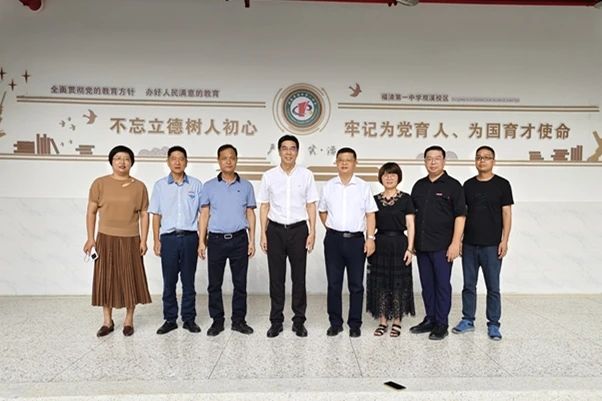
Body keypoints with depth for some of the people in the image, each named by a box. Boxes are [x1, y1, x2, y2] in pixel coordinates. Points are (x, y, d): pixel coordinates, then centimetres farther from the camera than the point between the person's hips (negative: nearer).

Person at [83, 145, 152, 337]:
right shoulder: (100, 183, 0)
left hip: (131, 240, 0)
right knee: (106, 279, 7)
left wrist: (143, 240, -5)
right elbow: (91, 212, 3)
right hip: (106, 239, 0)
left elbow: (144, 215, 2)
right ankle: (107, 321, 21)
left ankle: (128, 320, 20)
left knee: (130, 280, 5)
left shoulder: (139, 186, 1)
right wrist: (90, 238, -3)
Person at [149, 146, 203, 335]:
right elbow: (156, 215, 7)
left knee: (188, 280, 7)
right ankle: (170, 319, 18)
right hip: (168, 238, 1)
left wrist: (202, 239, 0)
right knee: (169, 281, 7)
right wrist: (156, 240, 1)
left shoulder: (196, 185, 4)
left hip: (190, 237, 0)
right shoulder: (160, 185, 6)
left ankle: (189, 318, 17)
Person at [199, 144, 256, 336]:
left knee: (240, 283, 7)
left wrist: (252, 240, 2)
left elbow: (250, 214, 8)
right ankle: (217, 321, 20)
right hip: (216, 240, 0)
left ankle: (238, 320, 20)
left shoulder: (246, 186, 6)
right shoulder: (209, 186, 5)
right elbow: (204, 214, 5)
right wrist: (202, 241, 0)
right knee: (214, 283, 6)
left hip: (239, 239, 0)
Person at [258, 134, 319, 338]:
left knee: (299, 277, 7)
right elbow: (264, 207, 5)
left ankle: (299, 321, 20)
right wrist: (263, 234, 0)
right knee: (276, 277, 7)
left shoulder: (306, 175, 1)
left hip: (298, 229, 0)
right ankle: (276, 321, 20)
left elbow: (311, 206, 2)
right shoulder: (269, 176, 3)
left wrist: (312, 232, -4)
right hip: (275, 230, 1)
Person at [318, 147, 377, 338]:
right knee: (334, 284, 8)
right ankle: (335, 323, 20)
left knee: (356, 285, 6)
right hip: (333, 240, 2)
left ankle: (355, 324, 18)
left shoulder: (363, 186, 2)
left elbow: (370, 214, 1)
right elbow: (322, 211, 16)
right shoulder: (328, 186, 7)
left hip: (356, 239, -1)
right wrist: (332, 229, 8)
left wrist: (370, 238, -6)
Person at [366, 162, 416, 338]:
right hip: (380, 244, 3)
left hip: (399, 244, -2)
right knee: (379, 282, 5)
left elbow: (410, 225, -3)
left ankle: (396, 322, 16)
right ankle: (382, 321, 16)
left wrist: (409, 248, -9)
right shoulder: (375, 199, 8)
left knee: (398, 283, 4)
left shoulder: (405, 198, 0)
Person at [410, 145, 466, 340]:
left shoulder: (452, 185, -3)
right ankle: (430, 320, 24)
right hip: (422, 245, 5)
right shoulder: (419, 186, 13)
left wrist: (455, 243, -15)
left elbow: (460, 216, -8)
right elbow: (413, 214, 16)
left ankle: (441, 324, 13)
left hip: (442, 246, -5)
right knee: (427, 284, 12)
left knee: (442, 285, 3)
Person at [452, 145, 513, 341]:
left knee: (493, 287, 5)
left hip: (491, 245, -3)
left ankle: (493, 325, 16)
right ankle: (468, 320, 21)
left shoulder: (502, 184, -1)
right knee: (469, 285, 10)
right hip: (469, 244, 3)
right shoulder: (468, 185, 8)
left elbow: (507, 213, -2)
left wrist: (504, 240, -9)